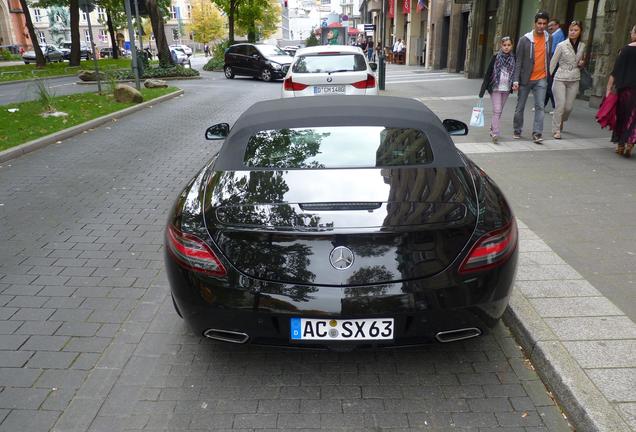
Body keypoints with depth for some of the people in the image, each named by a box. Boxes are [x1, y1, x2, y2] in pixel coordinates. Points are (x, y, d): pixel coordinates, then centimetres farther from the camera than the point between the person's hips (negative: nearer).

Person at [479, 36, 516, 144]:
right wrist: (483, 90, -6)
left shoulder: (513, 59, 5)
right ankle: (495, 133, -15)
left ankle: (492, 129, 25)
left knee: (499, 111, 10)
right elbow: (488, 73, -3)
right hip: (495, 88, -3)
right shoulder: (496, 57, -3)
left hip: (506, 89, 3)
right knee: (497, 110, -12)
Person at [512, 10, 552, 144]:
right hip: (525, 79, -2)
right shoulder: (525, 40, -8)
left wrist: (548, 75, 14)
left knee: (540, 106, -8)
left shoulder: (548, 38, 4)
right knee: (520, 106, 8)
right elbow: (518, 61, -8)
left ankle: (537, 133, -10)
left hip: (541, 79, 2)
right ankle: (517, 131, 23)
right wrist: (516, 80, -15)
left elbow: (548, 58, 14)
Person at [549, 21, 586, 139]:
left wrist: (582, 64, 0)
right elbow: (553, 62, -1)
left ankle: (561, 122, 32)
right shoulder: (561, 45, -4)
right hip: (560, 79, -3)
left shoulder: (582, 46, 9)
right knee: (560, 105, -12)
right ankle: (556, 130, 0)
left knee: (569, 106, 2)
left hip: (574, 80, 4)